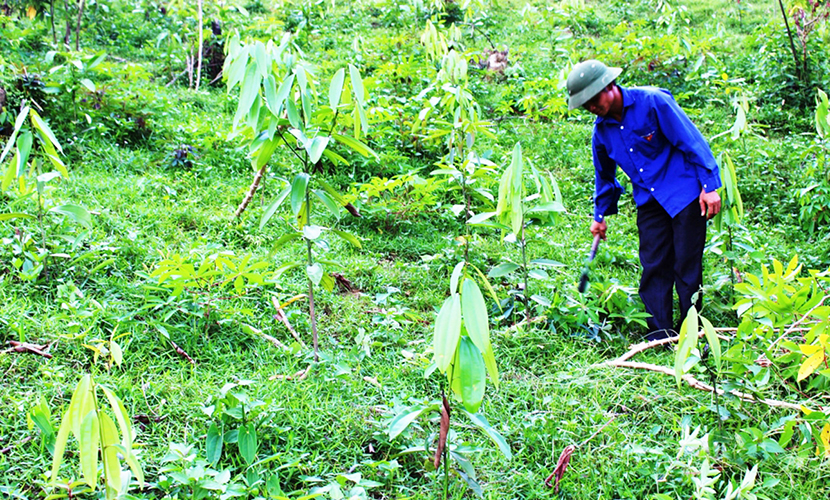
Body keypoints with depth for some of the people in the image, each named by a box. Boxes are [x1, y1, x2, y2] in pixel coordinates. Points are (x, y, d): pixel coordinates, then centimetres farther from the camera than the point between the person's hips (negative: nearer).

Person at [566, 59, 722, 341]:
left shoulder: (653, 102, -15)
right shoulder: (601, 130, 3)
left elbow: (692, 141, -13)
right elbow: (604, 175, 21)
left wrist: (709, 186, -14)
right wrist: (600, 215, 27)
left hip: (684, 194, -5)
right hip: (649, 200, 5)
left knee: (687, 266, -3)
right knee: (653, 267, 1)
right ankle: (660, 337, 6)